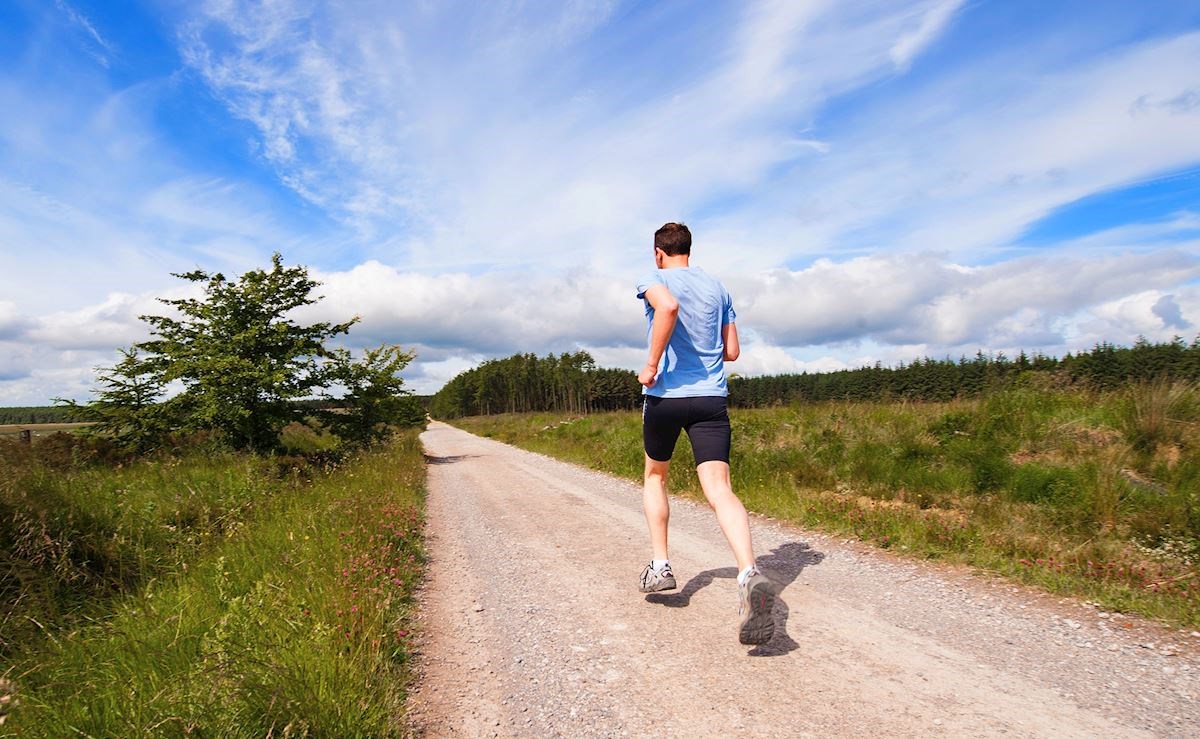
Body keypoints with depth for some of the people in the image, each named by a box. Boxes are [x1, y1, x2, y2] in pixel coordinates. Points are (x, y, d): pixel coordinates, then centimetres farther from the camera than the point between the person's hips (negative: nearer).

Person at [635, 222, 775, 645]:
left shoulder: (654, 280, 1)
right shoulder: (717, 287, 15)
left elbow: (668, 306, -25)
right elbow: (732, 352, 15)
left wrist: (652, 364, -18)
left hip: (665, 395, -2)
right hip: (712, 398, 3)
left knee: (655, 476, 21)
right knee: (719, 489, -9)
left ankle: (660, 566, 20)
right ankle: (749, 574, -31)